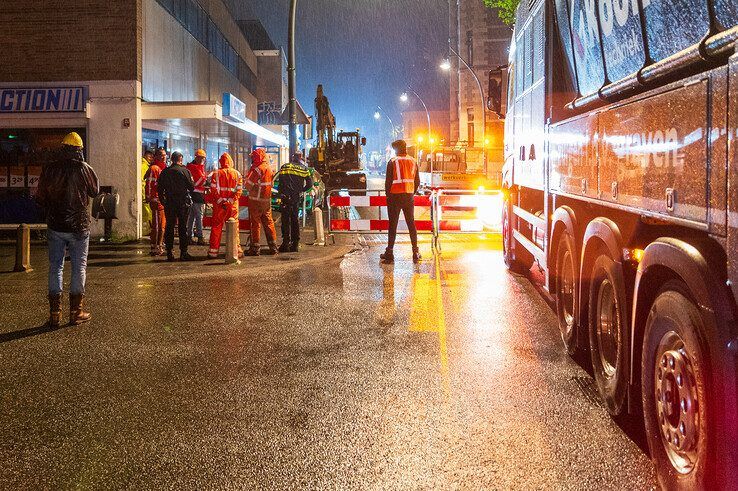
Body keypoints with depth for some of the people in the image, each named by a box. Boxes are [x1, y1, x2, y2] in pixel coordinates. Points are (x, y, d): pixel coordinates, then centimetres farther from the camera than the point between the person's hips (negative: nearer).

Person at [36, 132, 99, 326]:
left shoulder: (49, 169, -3)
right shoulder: (84, 168, -11)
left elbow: (40, 197, 4)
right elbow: (95, 191, 5)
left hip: (55, 226, 2)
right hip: (79, 226, -2)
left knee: (55, 267, 9)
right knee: (79, 267, 7)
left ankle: (55, 313, 9)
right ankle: (76, 312, 10)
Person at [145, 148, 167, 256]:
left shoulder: (165, 168, 18)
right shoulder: (154, 168, -9)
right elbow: (149, 184, -14)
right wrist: (149, 198, -18)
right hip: (157, 200, -9)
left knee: (163, 224, 14)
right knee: (157, 224, -8)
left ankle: (160, 245, 23)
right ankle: (155, 248, -5)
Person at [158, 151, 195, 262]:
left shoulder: (165, 172, 4)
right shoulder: (185, 171, -6)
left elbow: (160, 189, 6)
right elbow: (192, 187, -5)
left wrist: (163, 201, 15)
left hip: (169, 203, 3)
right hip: (183, 202, -3)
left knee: (169, 227, 7)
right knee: (183, 227, 2)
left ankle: (170, 253, 7)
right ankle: (183, 253, 2)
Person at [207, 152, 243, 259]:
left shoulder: (216, 174, -3)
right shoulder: (237, 174, 2)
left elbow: (213, 190, -8)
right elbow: (239, 190, -4)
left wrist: (211, 200, 2)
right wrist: (232, 200, -5)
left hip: (219, 205, -1)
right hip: (232, 205, 1)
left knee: (216, 227, 5)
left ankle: (213, 251, 5)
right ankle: (237, 249, 13)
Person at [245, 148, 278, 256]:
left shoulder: (258, 169, -15)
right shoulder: (269, 168, 10)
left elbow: (249, 184, -16)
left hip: (256, 200, -7)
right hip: (267, 199, 7)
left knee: (255, 223, -1)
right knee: (268, 222, 12)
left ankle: (255, 248, 2)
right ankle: (273, 247, 13)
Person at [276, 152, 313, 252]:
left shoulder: (285, 167, 2)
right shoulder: (304, 169, 8)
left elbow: (281, 182, -3)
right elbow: (310, 184, 5)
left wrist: (281, 193, 2)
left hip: (286, 196, -2)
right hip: (296, 197, 2)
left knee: (286, 219, -1)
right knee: (295, 219, 11)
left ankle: (286, 243, -6)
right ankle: (295, 244, 12)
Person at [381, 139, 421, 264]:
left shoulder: (392, 162, -7)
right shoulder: (413, 161, 6)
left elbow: (388, 181, -7)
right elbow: (417, 181, 8)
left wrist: (388, 195, 4)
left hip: (395, 196, -3)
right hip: (409, 196, 3)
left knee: (393, 225, 2)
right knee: (411, 224, 9)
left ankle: (389, 253, 4)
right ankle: (415, 252, 9)